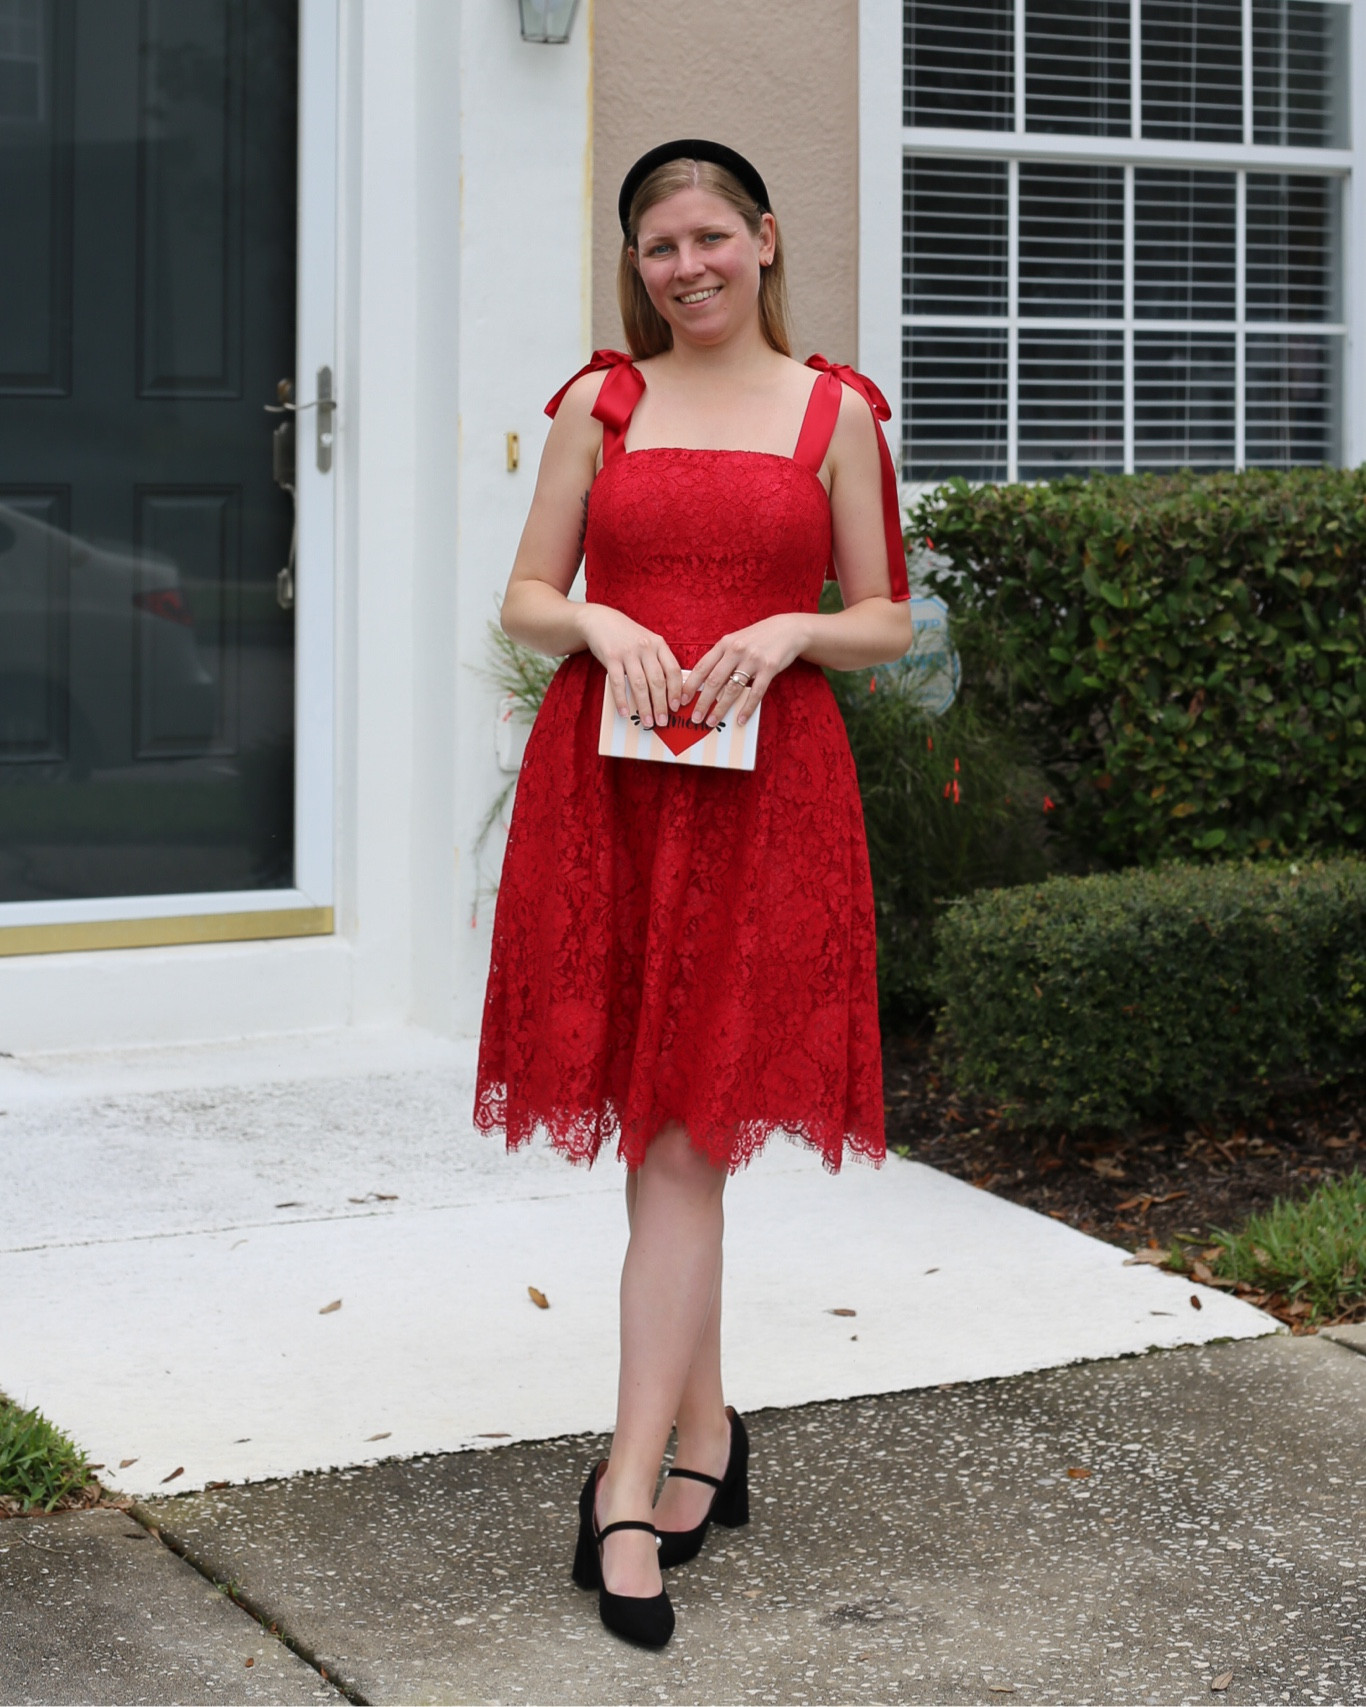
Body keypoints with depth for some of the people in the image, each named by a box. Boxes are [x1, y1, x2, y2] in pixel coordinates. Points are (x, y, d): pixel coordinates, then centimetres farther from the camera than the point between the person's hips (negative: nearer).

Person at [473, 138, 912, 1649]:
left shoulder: (836, 413, 6)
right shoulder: (601, 403, 10)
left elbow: (885, 623, 8)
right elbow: (526, 598, 10)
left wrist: (787, 631, -11)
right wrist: (602, 626, -11)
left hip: (761, 786, -2)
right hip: (602, 775, 2)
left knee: (686, 1134, -6)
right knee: (660, 1134, 7)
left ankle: (629, 1488, -6)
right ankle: (707, 1431, 22)